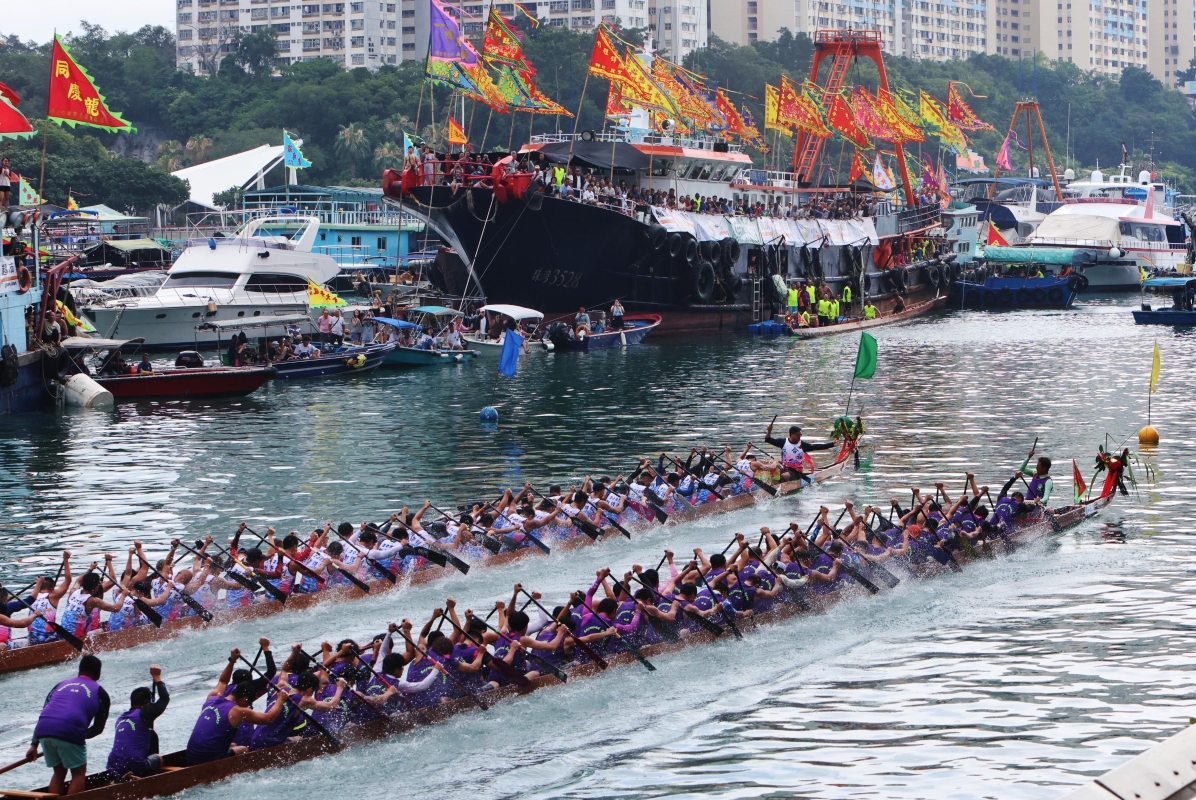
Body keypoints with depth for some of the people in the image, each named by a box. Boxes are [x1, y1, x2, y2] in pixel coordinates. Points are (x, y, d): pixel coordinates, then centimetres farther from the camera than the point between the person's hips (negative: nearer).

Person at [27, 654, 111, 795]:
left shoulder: (61, 684, 29)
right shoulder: (100, 692, 18)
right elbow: (98, 728, 17)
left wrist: (34, 744, 22)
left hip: (43, 731, 5)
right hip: (69, 732, -4)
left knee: (59, 772, 23)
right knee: (79, 773, 14)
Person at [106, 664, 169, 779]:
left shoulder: (120, 718, 13)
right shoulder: (144, 714, -7)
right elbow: (165, 698, 3)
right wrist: (157, 677, 14)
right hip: (135, 768, -5)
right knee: (158, 758, 29)